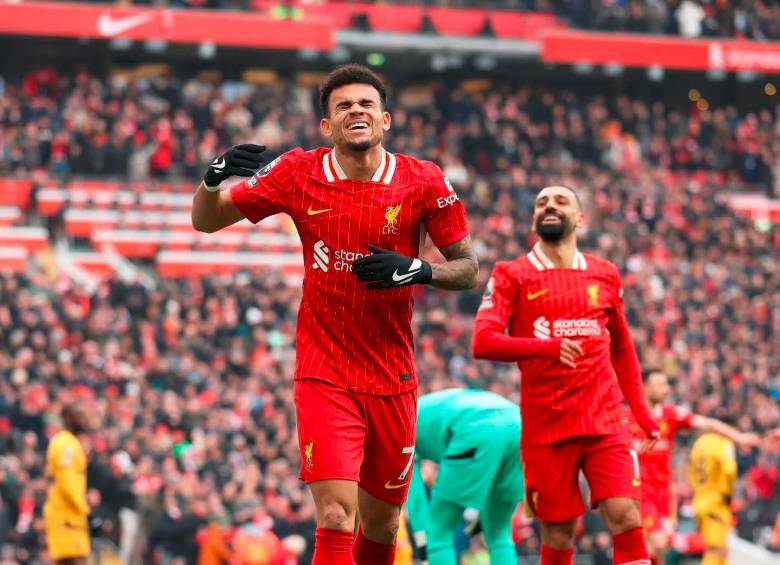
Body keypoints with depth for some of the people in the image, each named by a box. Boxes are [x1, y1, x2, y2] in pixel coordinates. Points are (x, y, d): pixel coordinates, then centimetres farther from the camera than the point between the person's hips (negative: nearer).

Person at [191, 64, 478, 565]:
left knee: (382, 523, 13)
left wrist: (418, 271, -20)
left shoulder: (423, 182, -5)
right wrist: (215, 178, -20)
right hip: (324, 375, -2)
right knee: (335, 519, -18)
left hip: (393, 381, 2)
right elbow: (206, 221, 2)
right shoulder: (299, 174, -5)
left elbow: (469, 269, 1)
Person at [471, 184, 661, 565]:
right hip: (546, 426, -1)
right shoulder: (512, 275, 2)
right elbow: (481, 343, -11)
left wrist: (639, 409, 15)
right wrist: (546, 346, -25)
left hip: (605, 420, 2)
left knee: (625, 517, -14)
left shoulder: (605, 275, 12)